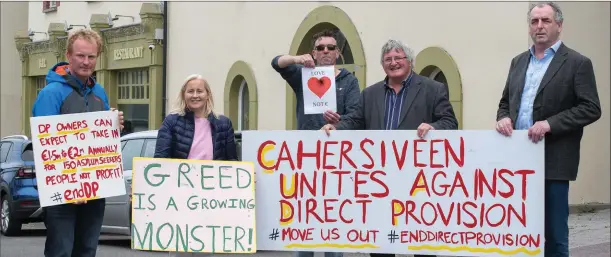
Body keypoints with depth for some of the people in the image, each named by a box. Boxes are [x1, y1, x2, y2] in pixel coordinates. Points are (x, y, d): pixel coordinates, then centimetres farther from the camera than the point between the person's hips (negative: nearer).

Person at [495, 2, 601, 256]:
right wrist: (503, 118, -2)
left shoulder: (577, 63, -3)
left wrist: (550, 124, -20)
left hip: (553, 160, -5)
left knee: (554, 233, 2)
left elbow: (591, 109, -9)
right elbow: (506, 101, 21)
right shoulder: (518, 62, 16)